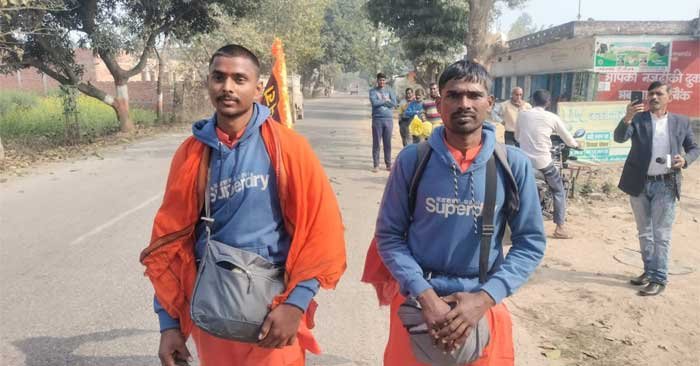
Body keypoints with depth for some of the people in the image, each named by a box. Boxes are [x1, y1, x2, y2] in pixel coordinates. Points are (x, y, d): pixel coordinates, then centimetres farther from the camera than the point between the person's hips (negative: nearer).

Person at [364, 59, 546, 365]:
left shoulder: (514, 164, -8)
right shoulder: (412, 159, -9)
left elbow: (531, 242, -3)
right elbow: (388, 235, -5)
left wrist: (485, 297, -15)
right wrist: (424, 294, -16)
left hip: (482, 303, 0)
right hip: (415, 301, 0)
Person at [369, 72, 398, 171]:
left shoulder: (389, 90, 10)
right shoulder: (373, 91, 4)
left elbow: (394, 103, -2)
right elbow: (374, 102, -13)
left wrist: (381, 102, -6)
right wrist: (386, 101, -3)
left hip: (388, 119, 2)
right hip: (377, 119, -2)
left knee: (388, 143, 6)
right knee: (376, 142, 0)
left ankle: (388, 164, 14)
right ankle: (376, 165, 5)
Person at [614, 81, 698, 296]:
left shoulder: (681, 122, 4)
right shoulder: (638, 119, 1)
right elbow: (619, 138, -14)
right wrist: (627, 118, -33)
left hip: (665, 185, -1)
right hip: (639, 184, 2)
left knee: (661, 235, -1)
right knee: (644, 233, 14)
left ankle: (659, 278, 6)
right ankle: (649, 271, 27)